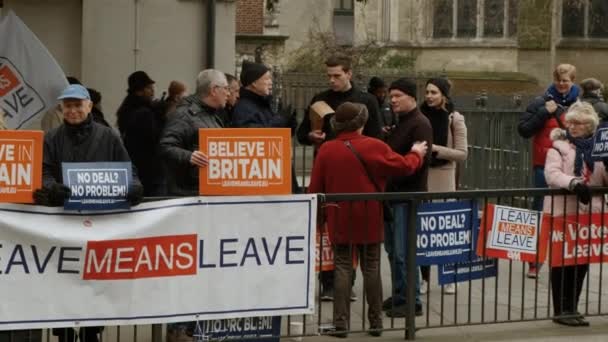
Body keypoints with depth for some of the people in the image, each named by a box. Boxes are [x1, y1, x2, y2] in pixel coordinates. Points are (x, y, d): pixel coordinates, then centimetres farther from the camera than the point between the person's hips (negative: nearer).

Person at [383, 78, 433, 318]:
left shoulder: (420, 124, -11)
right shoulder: (399, 123, 17)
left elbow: (420, 160, -21)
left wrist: (393, 177, -21)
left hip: (409, 194, -9)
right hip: (393, 192, 9)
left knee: (403, 252, -9)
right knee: (393, 249, 13)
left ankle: (412, 302, -3)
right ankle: (398, 296, 21)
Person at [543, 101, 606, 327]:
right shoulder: (559, 147, -2)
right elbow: (552, 174, -17)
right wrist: (573, 183, -35)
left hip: (590, 213, 4)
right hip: (562, 212, -4)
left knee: (582, 262, 9)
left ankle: (571, 308, 20)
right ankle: (561, 310, 7)